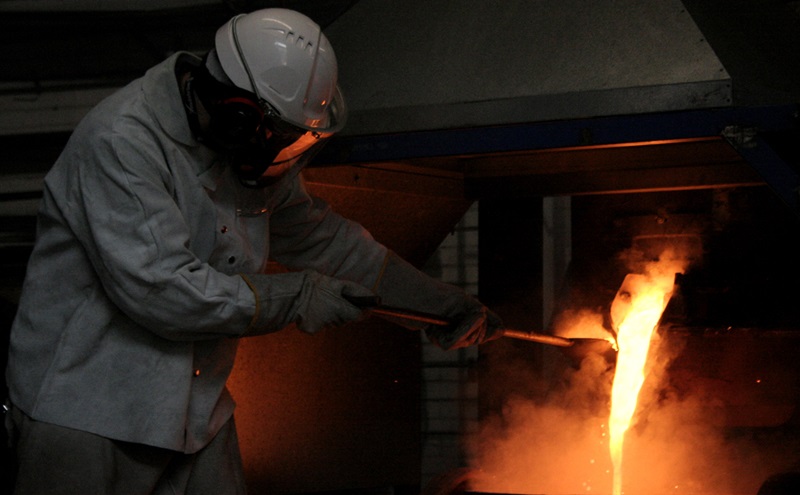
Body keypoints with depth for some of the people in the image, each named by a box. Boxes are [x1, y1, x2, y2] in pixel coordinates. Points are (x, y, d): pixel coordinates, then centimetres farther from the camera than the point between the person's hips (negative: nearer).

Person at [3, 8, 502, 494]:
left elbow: (319, 236, 19)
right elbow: (160, 288, -29)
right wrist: (294, 297, -19)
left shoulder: (253, 151, 4)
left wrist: (441, 301, 19)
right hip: (86, 416, -7)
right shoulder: (120, 143, -22)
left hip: (198, 413, 8)